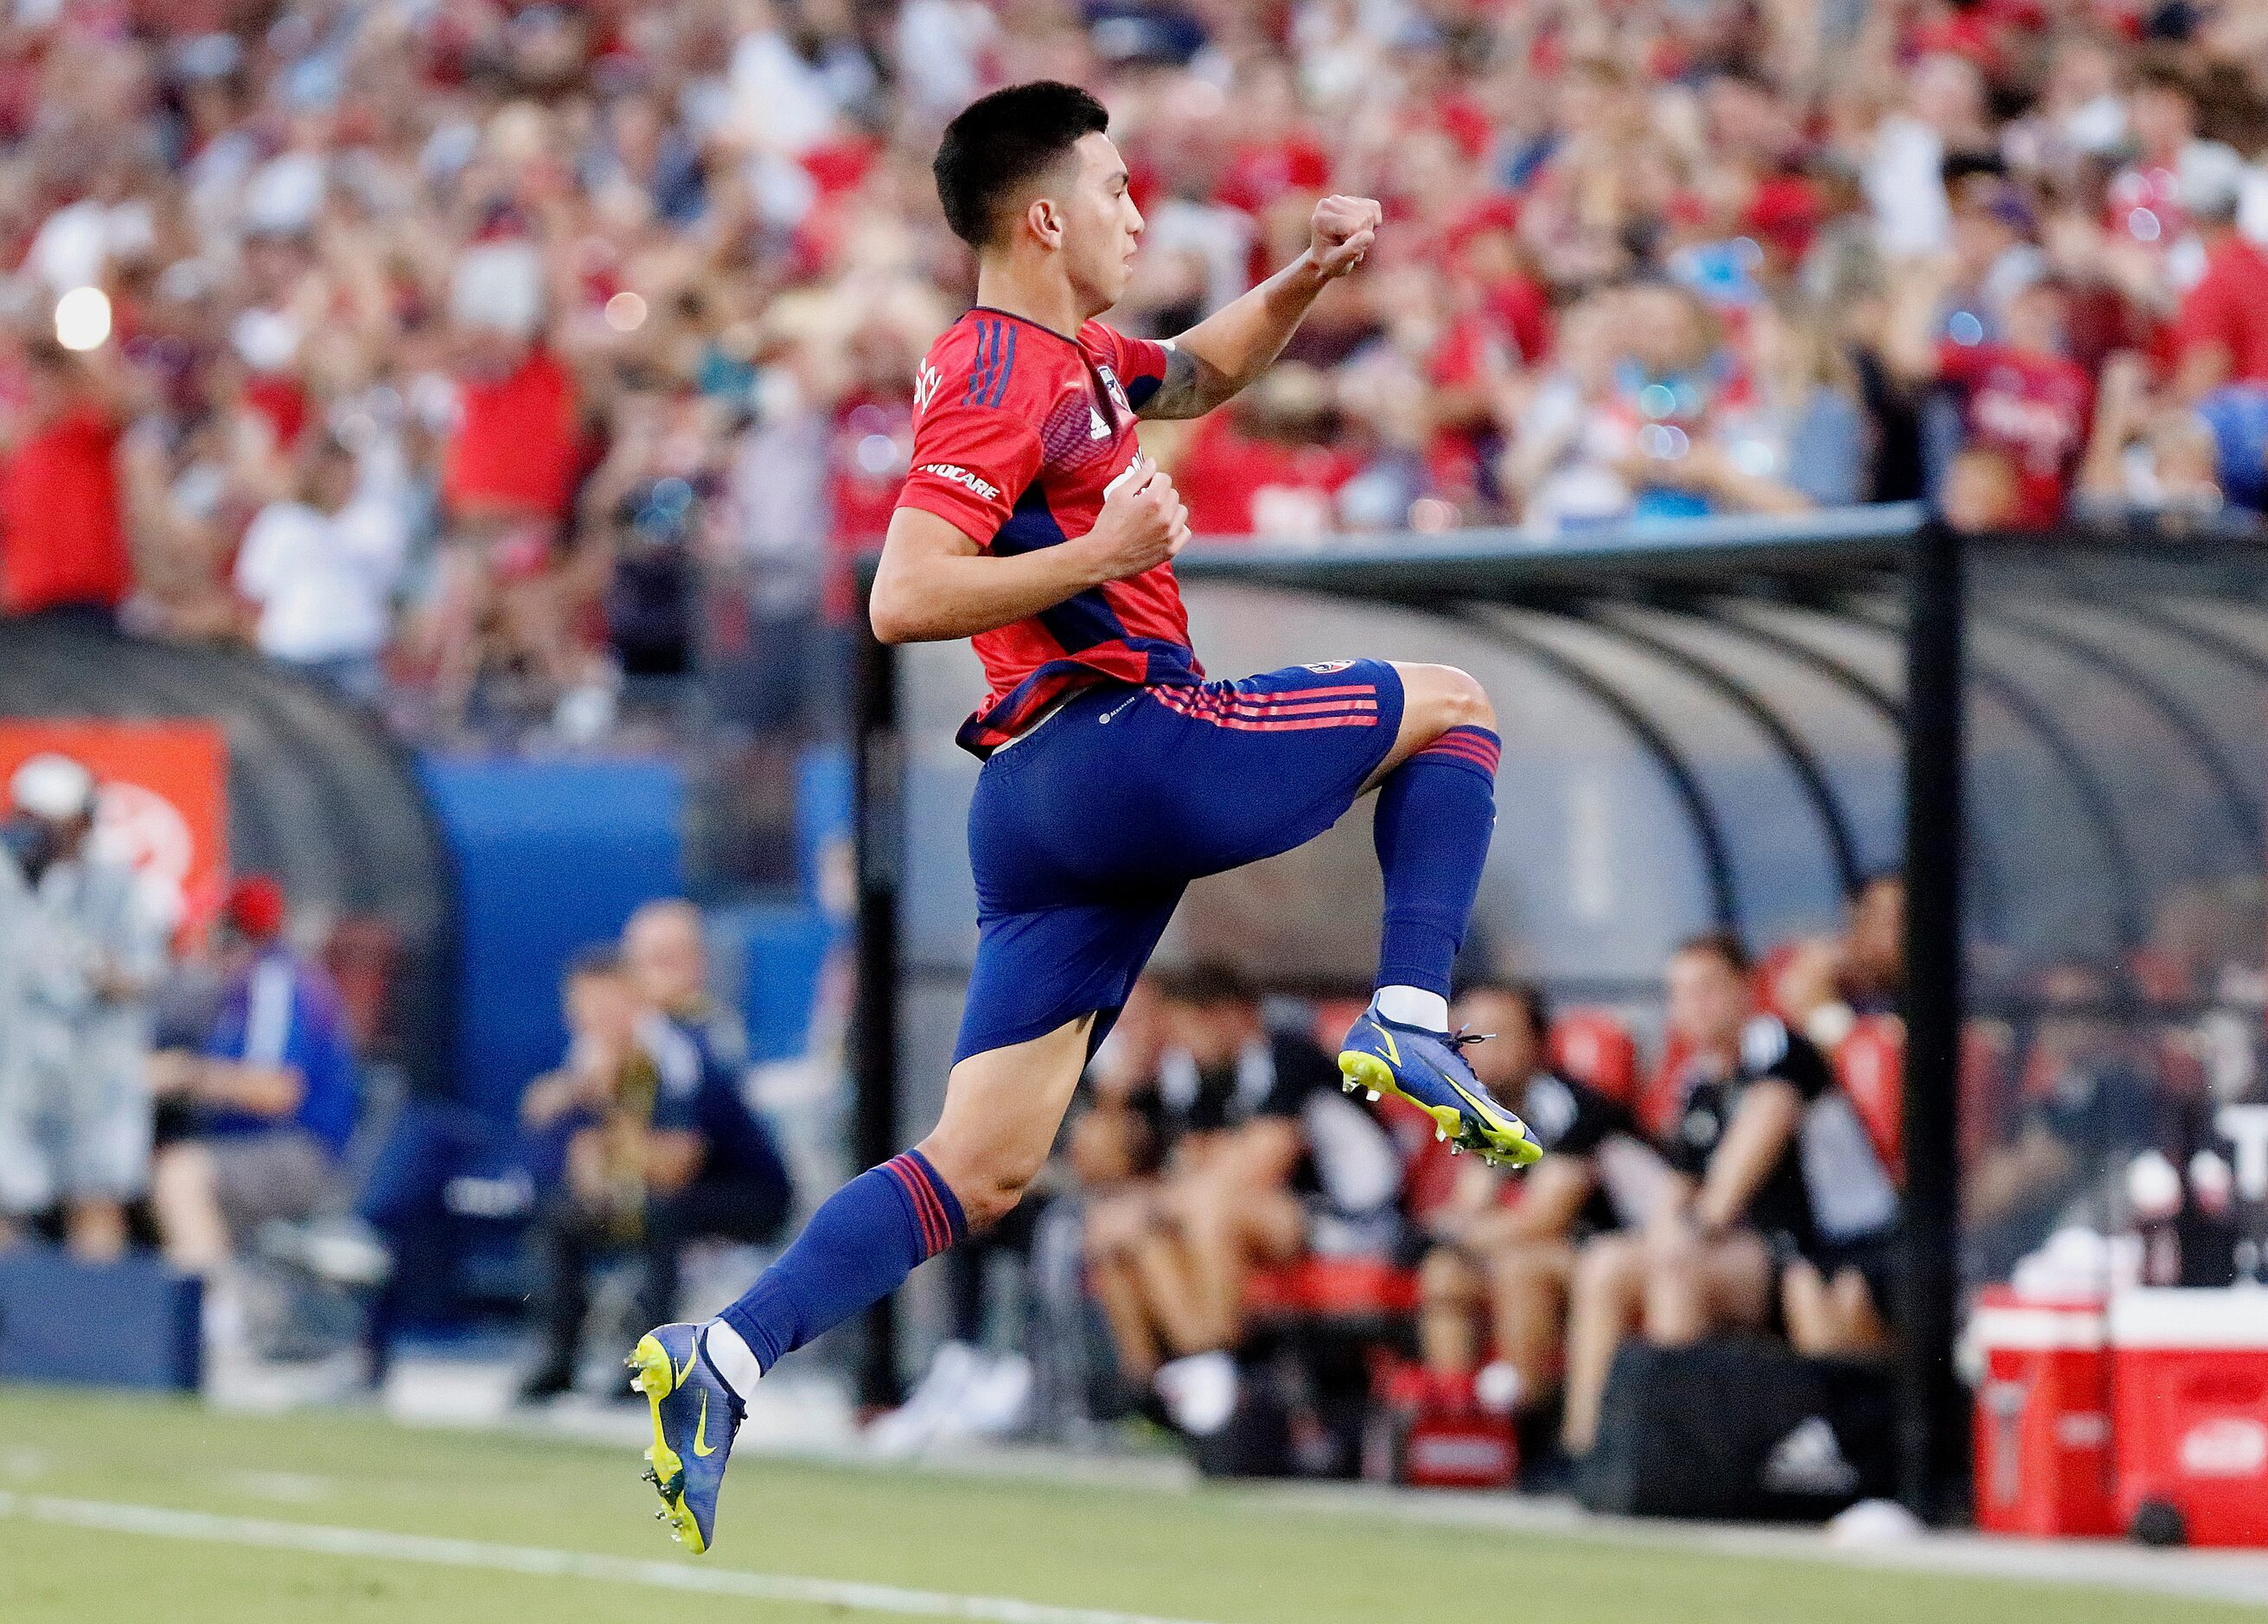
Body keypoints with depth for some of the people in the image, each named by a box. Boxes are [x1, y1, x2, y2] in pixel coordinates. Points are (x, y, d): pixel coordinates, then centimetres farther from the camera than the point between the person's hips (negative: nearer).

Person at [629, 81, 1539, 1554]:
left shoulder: (1072, 362, 20)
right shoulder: (1004, 383, -10)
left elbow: (1202, 374, 40)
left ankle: (724, 1359, -12)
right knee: (1448, 703, 10)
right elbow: (902, 600, -19)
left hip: (1047, 807, 9)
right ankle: (1412, 1028, -3)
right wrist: (1100, 554, -22)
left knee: (981, 1172, 2)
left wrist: (1305, 281, 22)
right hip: (1126, 750, -9)